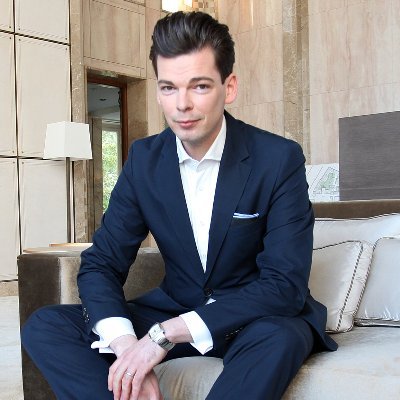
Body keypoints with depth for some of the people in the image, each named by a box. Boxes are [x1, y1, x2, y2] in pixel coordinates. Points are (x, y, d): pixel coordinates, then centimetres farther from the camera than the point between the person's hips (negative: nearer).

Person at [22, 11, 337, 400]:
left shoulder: (280, 159, -15)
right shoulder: (144, 159, -3)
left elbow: (286, 283, -21)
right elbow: (100, 263, -4)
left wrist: (167, 333, -29)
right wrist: (124, 344, -26)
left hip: (259, 320, -3)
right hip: (175, 307, 4)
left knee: (279, 337, -39)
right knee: (45, 326, -14)